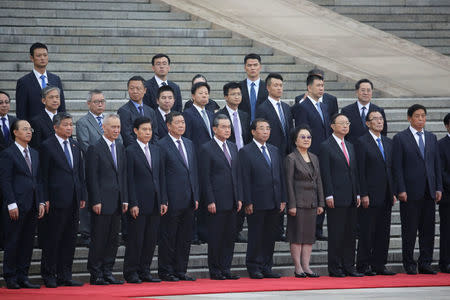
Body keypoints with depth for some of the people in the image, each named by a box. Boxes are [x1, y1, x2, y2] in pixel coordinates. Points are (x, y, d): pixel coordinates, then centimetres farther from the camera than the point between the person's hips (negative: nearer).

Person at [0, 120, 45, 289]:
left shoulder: (34, 154, 17)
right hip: (16, 206, -7)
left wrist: (41, 202, 9)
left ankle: (22, 277, 13)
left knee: (28, 242, 7)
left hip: (32, 206, 7)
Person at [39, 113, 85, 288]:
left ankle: (65, 276, 13)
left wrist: (82, 196, 11)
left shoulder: (75, 146, 15)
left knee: (70, 239, 8)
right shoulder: (47, 146, -4)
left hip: (73, 201, 6)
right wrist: (45, 199, -11)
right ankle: (49, 275, 5)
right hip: (57, 200, -6)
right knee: (53, 238, -2)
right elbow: (44, 175, -7)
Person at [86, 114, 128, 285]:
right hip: (101, 203, -7)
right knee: (98, 239, -3)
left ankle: (107, 273, 15)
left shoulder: (121, 149, 15)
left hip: (116, 204, 7)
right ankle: (95, 275, 3)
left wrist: (125, 200, 9)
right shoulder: (95, 149, -6)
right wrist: (96, 201, -15)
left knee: (113, 239, 8)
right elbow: (92, 178, -10)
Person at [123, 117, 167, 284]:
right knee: (135, 239, -2)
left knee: (151, 239, 7)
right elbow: (129, 180, -9)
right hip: (139, 204, -6)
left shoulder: (156, 150, 15)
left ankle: (144, 271, 15)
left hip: (154, 204, 6)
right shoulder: (130, 151, -5)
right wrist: (133, 203, -14)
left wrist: (163, 201, 9)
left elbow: (160, 176, 16)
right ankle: (131, 273, 6)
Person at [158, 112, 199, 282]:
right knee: (168, 237, -1)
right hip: (172, 201, -7)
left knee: (185, 238, 9)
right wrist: (163, 200, -14)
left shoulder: (189, 144, 15)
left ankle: (180, 271, 16)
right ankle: (166, 272, 6)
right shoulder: (162, 145, -6)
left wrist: (196, 197, 11)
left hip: (189, 201, 7)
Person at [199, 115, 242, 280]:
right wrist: (210, 201, -15)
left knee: (230, 236, 7)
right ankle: (214, 271, 5)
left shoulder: (233, 147, 15)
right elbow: (205, 178, -9)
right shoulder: (207, 149, -6)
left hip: (232, 202, 7)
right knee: (215, 237, -2)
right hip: (216, 201, -6)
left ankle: (225, 269, 13)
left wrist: (239, 198, 9)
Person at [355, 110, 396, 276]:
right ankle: (364, 266, 4)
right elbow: (360, 171, -10)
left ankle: (379, 265, 14)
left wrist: (393, 192, 11)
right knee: (367, 232, -2)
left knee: (383, 232, 8)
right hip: (370, 196, -6)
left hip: (386, 196, 7)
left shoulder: (388, 142, 15)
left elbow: (391, 168, 17)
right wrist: (364, 194, -15)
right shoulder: (362, 142, -6)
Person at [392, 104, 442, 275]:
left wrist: (438, 188, 6)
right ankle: (409, 265, 7)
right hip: (410, 192, -5)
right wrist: (401, 190, -12)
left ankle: (425, 264, 12)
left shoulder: (431, 138, 14)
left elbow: (437, 164, 14)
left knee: (428, 230, 5)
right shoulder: (400, 138, -1)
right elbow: (397, 167, -5)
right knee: (409, 231, 0)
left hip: (429, 192, 5)